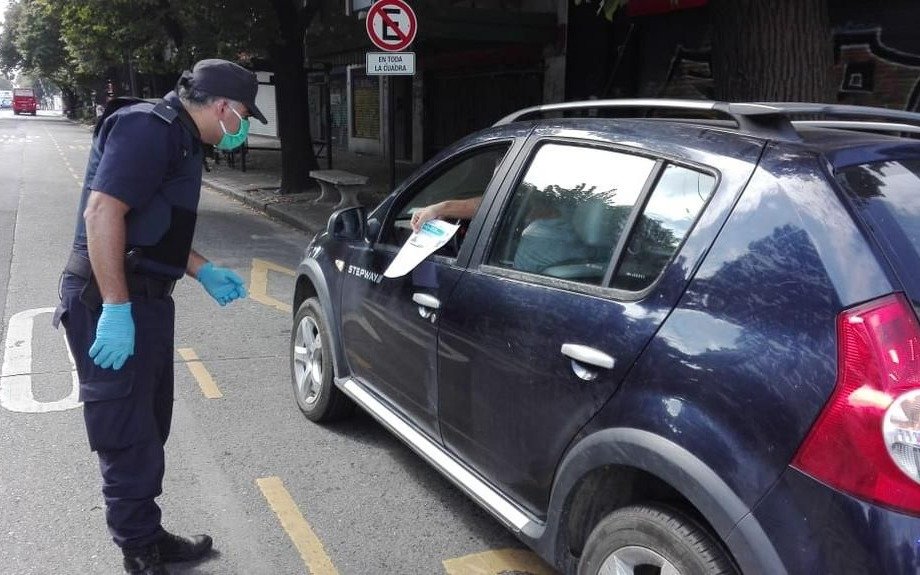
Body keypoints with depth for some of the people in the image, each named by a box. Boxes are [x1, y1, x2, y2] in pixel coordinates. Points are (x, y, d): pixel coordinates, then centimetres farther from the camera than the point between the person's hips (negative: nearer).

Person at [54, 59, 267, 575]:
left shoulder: (178, 138, 17)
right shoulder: (149, 127, -15)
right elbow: (102, 211, -25)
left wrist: (204, 273, 21)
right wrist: (115, 309, -27)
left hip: (145, 300, 11)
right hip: (111, 306, -11)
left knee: (148, 431, 18)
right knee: (129, 439, -1)